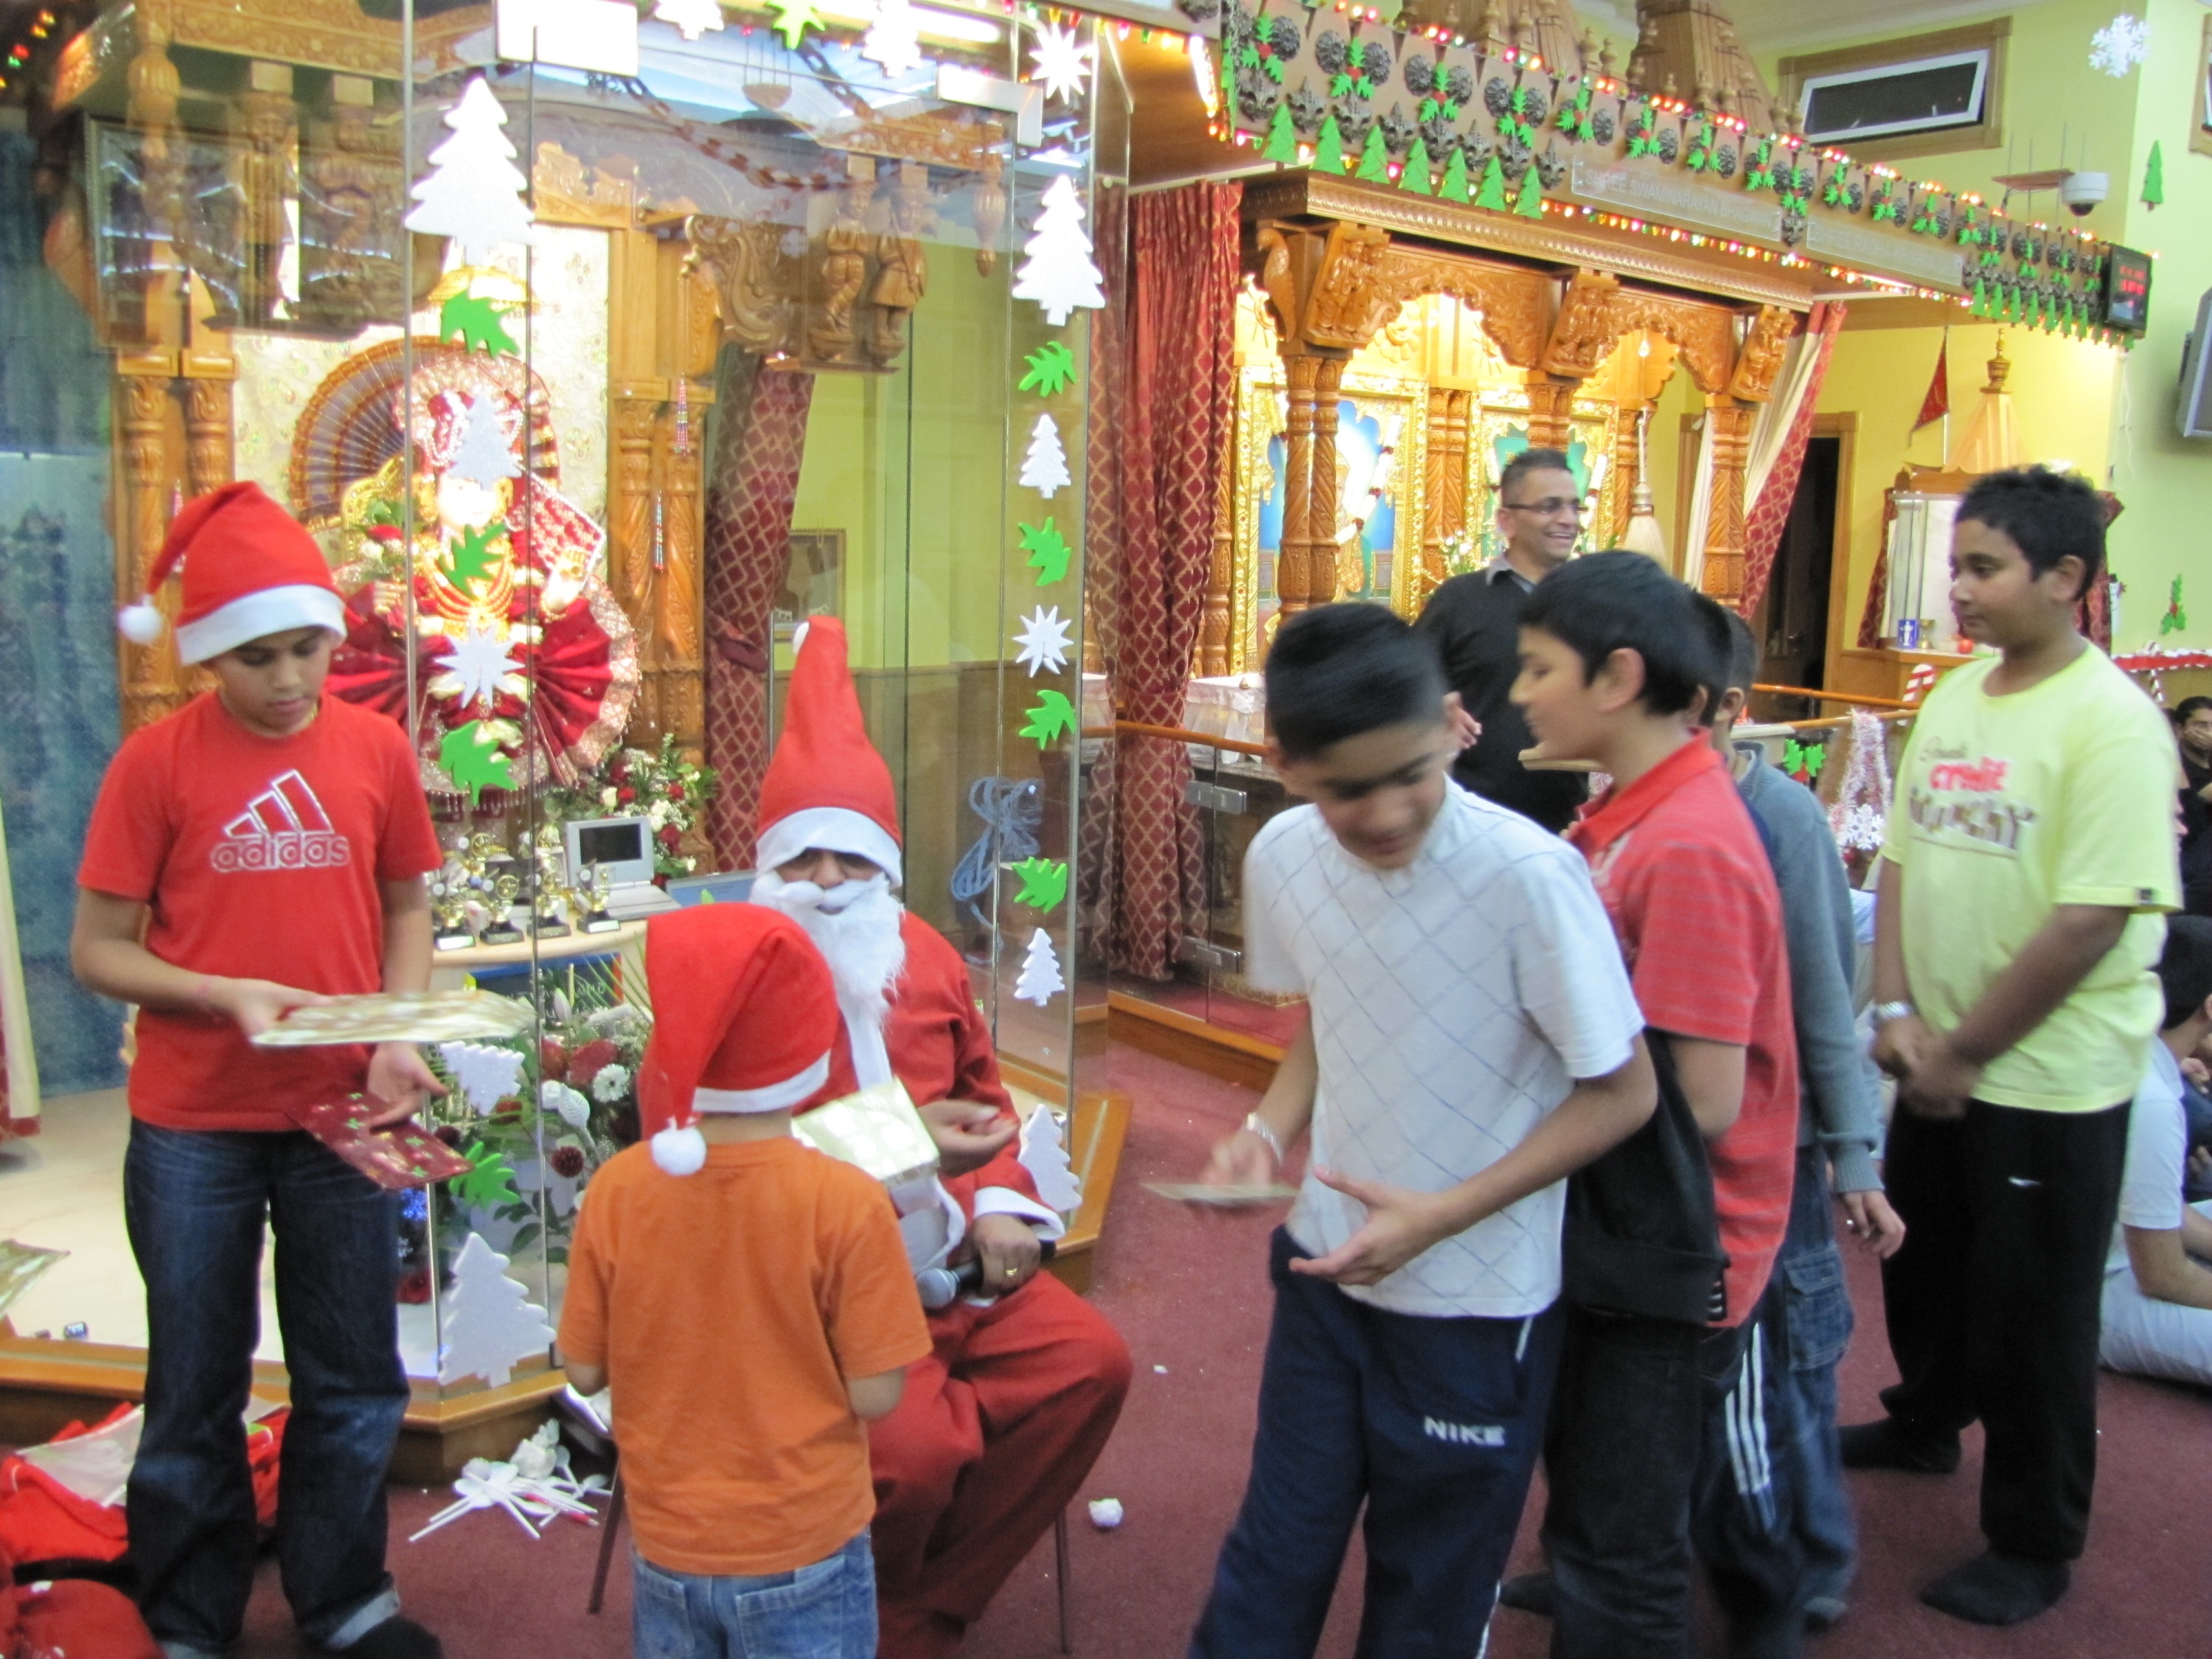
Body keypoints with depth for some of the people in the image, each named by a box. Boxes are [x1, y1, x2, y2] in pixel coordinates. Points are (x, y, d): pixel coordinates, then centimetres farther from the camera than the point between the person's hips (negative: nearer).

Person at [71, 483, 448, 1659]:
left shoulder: (376, 748, -2)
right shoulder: (156, 760, -8)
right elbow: (99, 951, -5)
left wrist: (401, 1034, -8)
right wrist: (227, 996, -21)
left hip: (342, 1115, 2)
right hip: (192, 1129, -2)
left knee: (354, 1383, 13)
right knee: (197, 1390, 13)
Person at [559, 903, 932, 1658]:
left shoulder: (616, 1190, -13)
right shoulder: (847, 1204, -22)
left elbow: (585, 1370, -4)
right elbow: (874, 1395, -16)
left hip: (666, 1548, 3)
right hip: (802, 1556, -3)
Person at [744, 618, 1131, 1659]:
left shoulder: (926, 958, 9)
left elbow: (983, 1096, 21)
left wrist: (997, 1205, 2)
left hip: (950, 1260, 7)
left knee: (1091, 1362, -9)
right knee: (913, 1447, -27)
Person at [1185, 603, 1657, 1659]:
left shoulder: (1527, 877, -25)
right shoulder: (1282, 858, -9)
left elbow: (1622, 1093, -16)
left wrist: (1441, 1216, -22)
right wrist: (1269, 1133, -9)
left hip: (1475, 1306, -3)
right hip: (1324, 1267, 4)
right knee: (1274, 1555, 16)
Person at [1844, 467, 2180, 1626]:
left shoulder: (2112, 724, -18)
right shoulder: (1954, 697, 4)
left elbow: (2093, 921, -22)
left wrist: (1965, 1052, -17)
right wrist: (1898, 1012, -4)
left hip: (2050, 1081, -7)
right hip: (1938, 1065, 7)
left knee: (2030, 1313, 6)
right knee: (1921, 1260, 23)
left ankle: (2036, 1545, 25)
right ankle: (1924, 1422, 49)